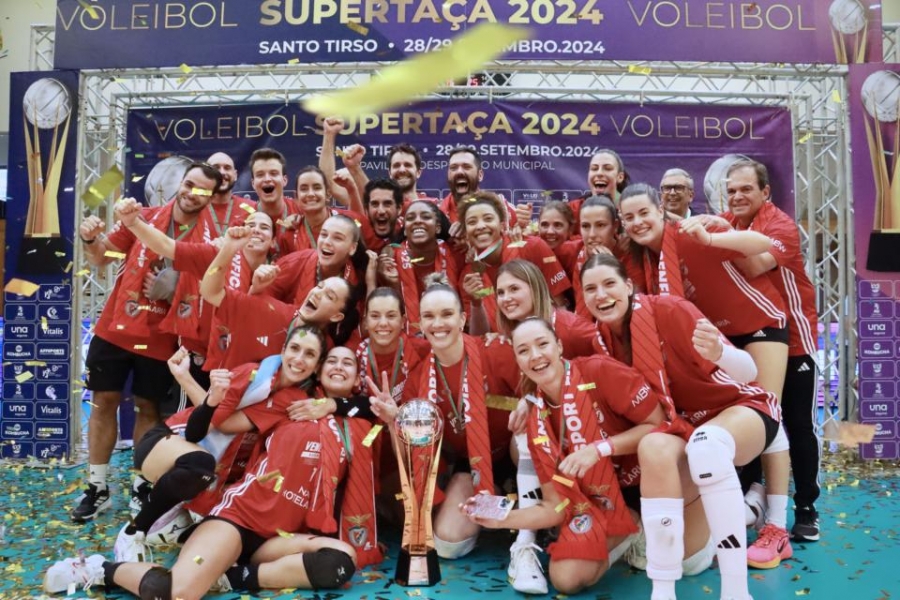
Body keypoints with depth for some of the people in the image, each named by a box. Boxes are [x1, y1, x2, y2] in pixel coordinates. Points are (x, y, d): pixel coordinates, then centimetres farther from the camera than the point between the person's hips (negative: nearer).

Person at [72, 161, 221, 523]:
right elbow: (100, 257, 7)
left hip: (160, 338, -2)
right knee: (104, 402, 7)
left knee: (148, 408, 9)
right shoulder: (145, 217, -1)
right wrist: (89, 239, -12)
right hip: (114, 328, 2)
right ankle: (97, 488, 19)